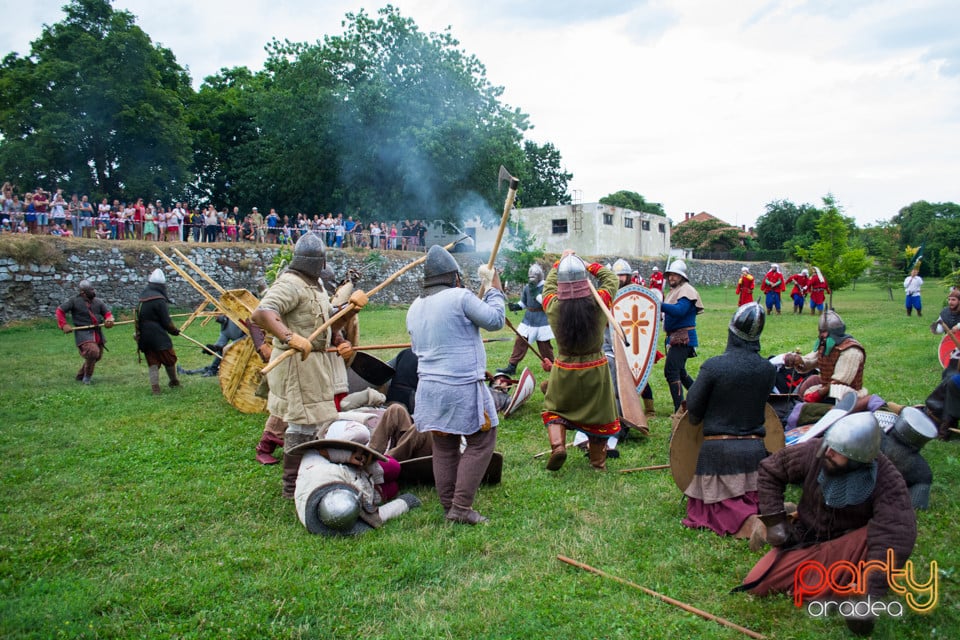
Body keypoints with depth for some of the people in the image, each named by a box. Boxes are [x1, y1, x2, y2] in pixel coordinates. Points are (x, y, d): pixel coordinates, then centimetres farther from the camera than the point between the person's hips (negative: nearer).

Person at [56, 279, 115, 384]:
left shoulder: (98, 301, 7)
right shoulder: (75, 301, -6)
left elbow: (107, 312, 11)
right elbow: (60, 310, 0)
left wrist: (109, 320, -12)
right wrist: (63, 325, -10)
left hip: (97, 333, 6)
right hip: (83, 333, -6)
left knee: (97, 356, 13)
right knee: (93, 352, -25)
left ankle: (81, 375, 37)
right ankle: (87, 377, -4)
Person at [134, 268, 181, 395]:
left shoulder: (143, 297, 9)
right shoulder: (159, 299, -15)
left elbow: (139, 317, 16)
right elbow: (166, 322, -13)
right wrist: (175, 331, 2)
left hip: (144, 336, 7)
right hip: (158, 336, -7)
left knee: (153, 362, 7)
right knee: (169, 358, 11)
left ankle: (155, 388, 0)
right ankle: (174, 381, 25)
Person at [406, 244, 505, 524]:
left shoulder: (415, 308, 11)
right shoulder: (459, 297, -11)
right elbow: (495, 320, -6)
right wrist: (492, 288, 7)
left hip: (429, 388, 7)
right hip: (463, 388, -7)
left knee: (444, 447, 14)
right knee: (480, 443, 5)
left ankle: (448, 506, 21)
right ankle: (461, 507, 3)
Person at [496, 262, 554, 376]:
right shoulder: (527, 287, 8)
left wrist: (536, 294, -26)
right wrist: (516, 306, -2)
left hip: (541, 321, -5)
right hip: (528, 320, 5)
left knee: (544, 345, 4)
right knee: (520, 342, 1)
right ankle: (511, 367, 3)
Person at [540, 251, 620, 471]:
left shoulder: (552, 305, -16)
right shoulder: (598, 303, -18)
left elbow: (549, 284, 6)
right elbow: (612, 278, 1)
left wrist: (561, 261, 17)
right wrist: (591, 266, 9)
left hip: (564, 371, 0)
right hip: (595, 370, 0)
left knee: (554, 408, 22)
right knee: (598, 415, 16)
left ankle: (557, 444, -1)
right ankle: (598, 463, 29)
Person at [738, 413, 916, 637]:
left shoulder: (887, 481, -27)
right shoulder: (814, 452, -20)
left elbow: (895, 538, -36)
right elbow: (769, 471, -4)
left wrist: (870, 595, -41)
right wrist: (774, 521, -8)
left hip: (850, 547, -2)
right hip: (805, 540, 3)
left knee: (881, 533, -36)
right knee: (755, 585, -11)